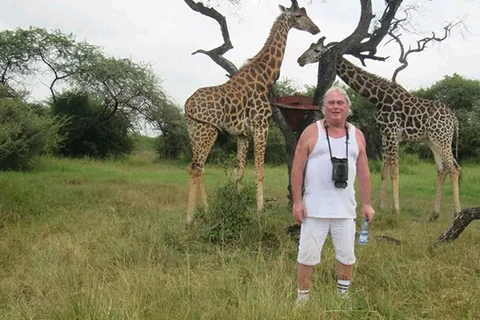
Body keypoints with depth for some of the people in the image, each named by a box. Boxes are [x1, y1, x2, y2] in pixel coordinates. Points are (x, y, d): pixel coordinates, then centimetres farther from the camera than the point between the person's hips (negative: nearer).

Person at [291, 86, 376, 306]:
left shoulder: (357, 135, 8)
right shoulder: (311, 132, -2)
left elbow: (363, 172, 10)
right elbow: (297, 169, -4)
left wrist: (367, 204, 6)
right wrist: (297, 201, -10)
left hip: (345, 209, 3)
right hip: (314, 208, -3)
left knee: (347, 255, 11)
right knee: (308, 255, 3)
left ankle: (343, 296, 28)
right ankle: (302, 296, 18)